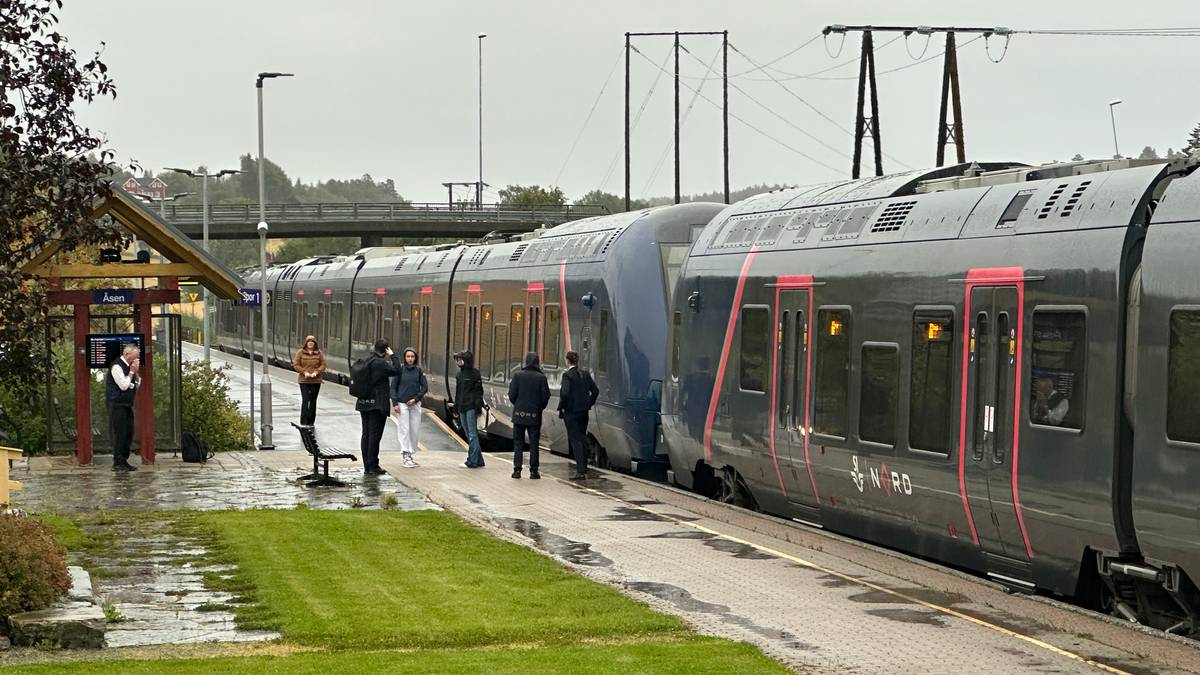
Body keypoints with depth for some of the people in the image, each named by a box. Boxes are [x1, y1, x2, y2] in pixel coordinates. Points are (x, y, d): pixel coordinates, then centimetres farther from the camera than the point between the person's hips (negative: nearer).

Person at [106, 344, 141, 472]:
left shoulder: (129, 366, 13)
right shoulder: (117, 367, -14)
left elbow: (137, 385, 16)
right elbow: (123, 385, -19)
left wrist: (136, 372, 2)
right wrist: (131, 372, -12)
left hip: (127, 405, 9)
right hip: (117, 405, -9)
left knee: (129, 432, 9)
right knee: (119, 433, -7)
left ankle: (124, 460, 17)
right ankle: (118, 463, -4)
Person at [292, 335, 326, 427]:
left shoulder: (319, 353, 4)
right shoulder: (300, 352, 0)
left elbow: (323, 365, 4)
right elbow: (296, 365, -1)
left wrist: (316, 372, -13)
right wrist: (304, 372, -14)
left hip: (316, 381, 2)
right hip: (304, 380, -2)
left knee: (313, 401, 7)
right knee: (305, 400, -12)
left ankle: (311, 422, 15)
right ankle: (303, 422, -11)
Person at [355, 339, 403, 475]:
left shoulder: (366, 361, 6)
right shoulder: (380, 363, -17)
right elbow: (396, 370, -15)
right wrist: (392, 356, -4)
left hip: (364, 403, 8)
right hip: (377, 404, -8)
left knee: (366, 434, 11)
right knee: (375, 435, -3)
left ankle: (367, 466, 16)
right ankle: (373, 466, -2)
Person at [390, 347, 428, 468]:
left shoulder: (419, 370, 3)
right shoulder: (400, 369, -5)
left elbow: (425, 387, 4)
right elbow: (393, 387, -2)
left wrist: (415, 399, -7)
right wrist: (395, 403, -9)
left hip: (415, 404, 3)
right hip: (402, 404, -3)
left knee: (414, 430, 4)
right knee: (404, 430, -6)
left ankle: (410, 453, 12)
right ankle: (405, 455, -8)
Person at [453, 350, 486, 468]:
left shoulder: (474, 372, -7)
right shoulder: (460, 373, 14)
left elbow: (479, 391, -10)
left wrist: (478, 408, -16)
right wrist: (456, 408, 18)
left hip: (471, 408, -8)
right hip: (462, 408, 8)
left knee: (472, 433, -7)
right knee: (469, 434, 10)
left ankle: (472, 461, -6)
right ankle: (478, 460, 15)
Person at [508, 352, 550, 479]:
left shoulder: (517, 375, -5)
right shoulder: (541, 377, -6)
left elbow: (512, 394, -6)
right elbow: (545, 396, -6)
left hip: (519, 414, 0)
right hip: (535, 416, 0)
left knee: (518, 443, 8)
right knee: (534, 444, 6)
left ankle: (517, 470, 5)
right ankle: (533, 471, 4)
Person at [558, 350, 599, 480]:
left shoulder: (567, 375, -13)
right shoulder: (585, 374, 6)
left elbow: (565, 393, -20)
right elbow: (595, 390, 7)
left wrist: (561, 408, -8)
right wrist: (589, 404, 15)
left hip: (571, 412, -6)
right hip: (584, 412, 6)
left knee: (575, 440, -5)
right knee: (582, 439, 16)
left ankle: (580, 471, -10)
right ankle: (583, 469, 22)